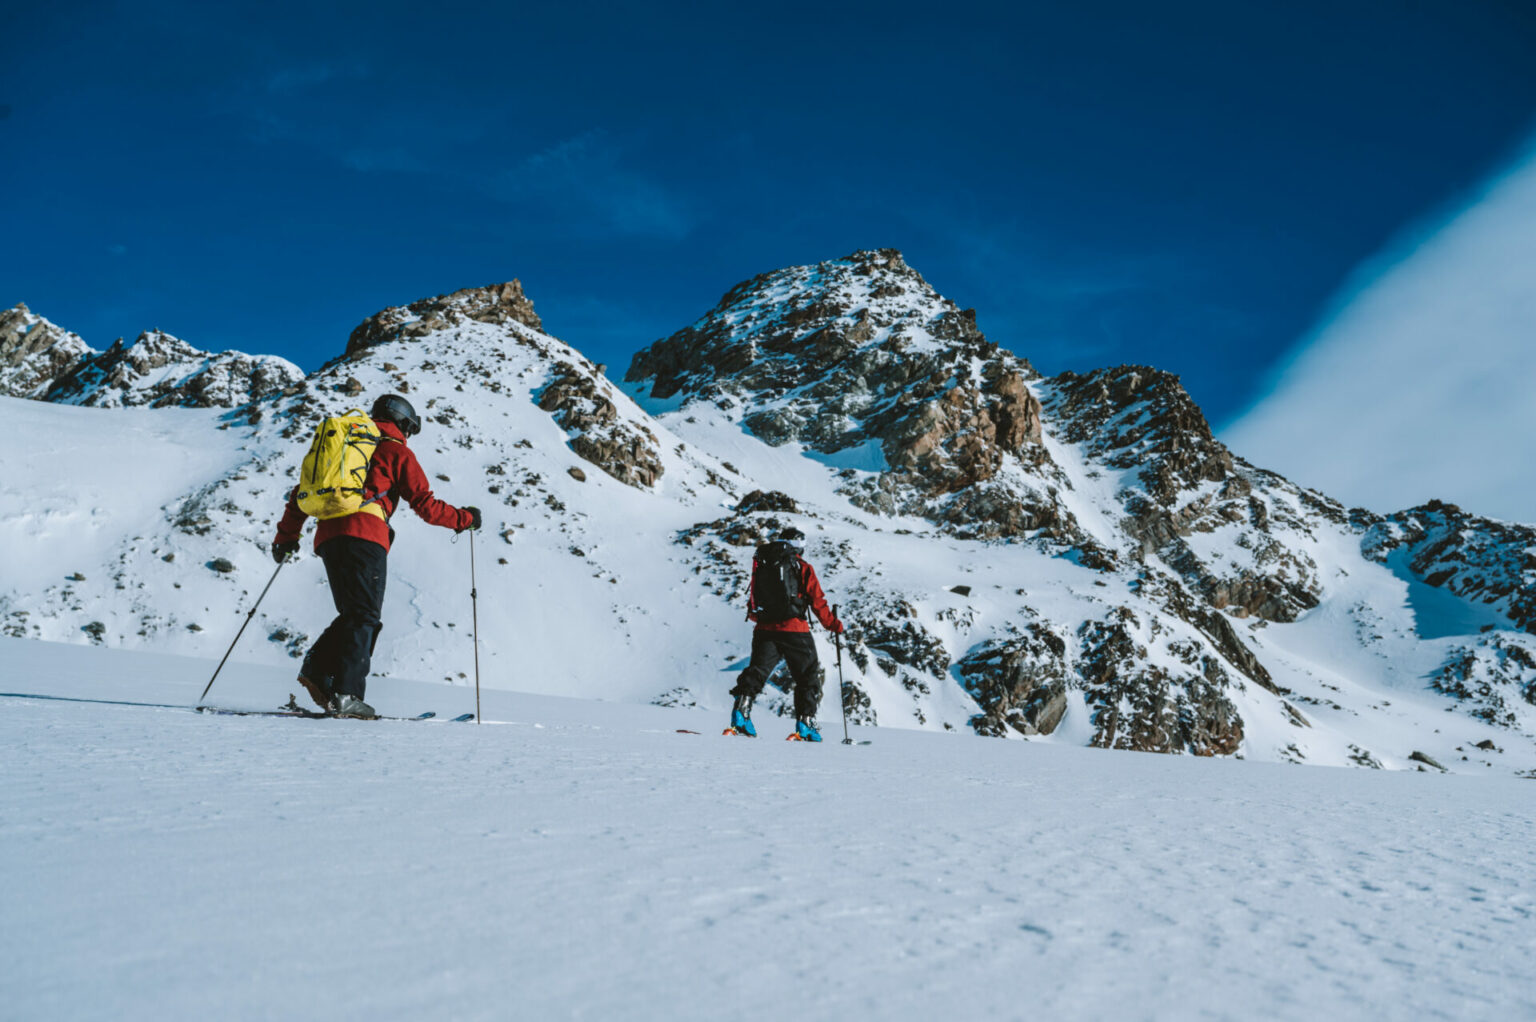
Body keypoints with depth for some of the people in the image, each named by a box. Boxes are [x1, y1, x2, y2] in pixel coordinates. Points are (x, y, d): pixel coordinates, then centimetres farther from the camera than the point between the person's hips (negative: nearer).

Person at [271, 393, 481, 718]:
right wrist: (464, 518, 17)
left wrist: (287, 534, 32)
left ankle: (317, 670, -1)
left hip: (328, 536, 6)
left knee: (353, 615, 15)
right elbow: (425, 505, 4)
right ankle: (345, 693, -15)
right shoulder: (396, 451, 9)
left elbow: (302, 491, 26)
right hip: (364, 535, -6)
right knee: (364, 617, -6)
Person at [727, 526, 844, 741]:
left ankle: (741, 709, -18)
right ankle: (805, 723, 3)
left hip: (764, 629, 3)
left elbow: (752, 601, 19)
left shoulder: (761, 565, 13)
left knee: (757, 671, 4)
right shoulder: (802, 568, 1)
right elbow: (818, 602, 0)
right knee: (808, 676, 9)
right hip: (794, 630, -3)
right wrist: (834, 625, 11)